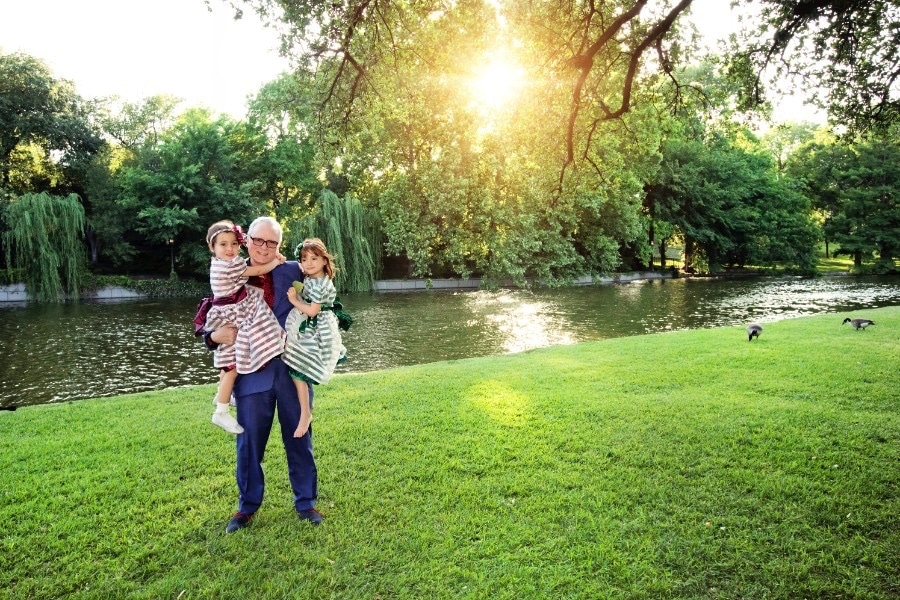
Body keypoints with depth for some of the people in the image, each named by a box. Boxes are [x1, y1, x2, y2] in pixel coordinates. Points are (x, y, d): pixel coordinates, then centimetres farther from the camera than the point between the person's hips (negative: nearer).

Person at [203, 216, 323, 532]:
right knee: (249, 444, 11)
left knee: (299, 441, 12)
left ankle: (306, 503, 29)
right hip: (252, 374, 0)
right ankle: (247, 507, 32)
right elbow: (210, 326, 2)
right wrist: (216, 336, -20)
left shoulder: (294, 272, 1)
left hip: (293, 370, 0)